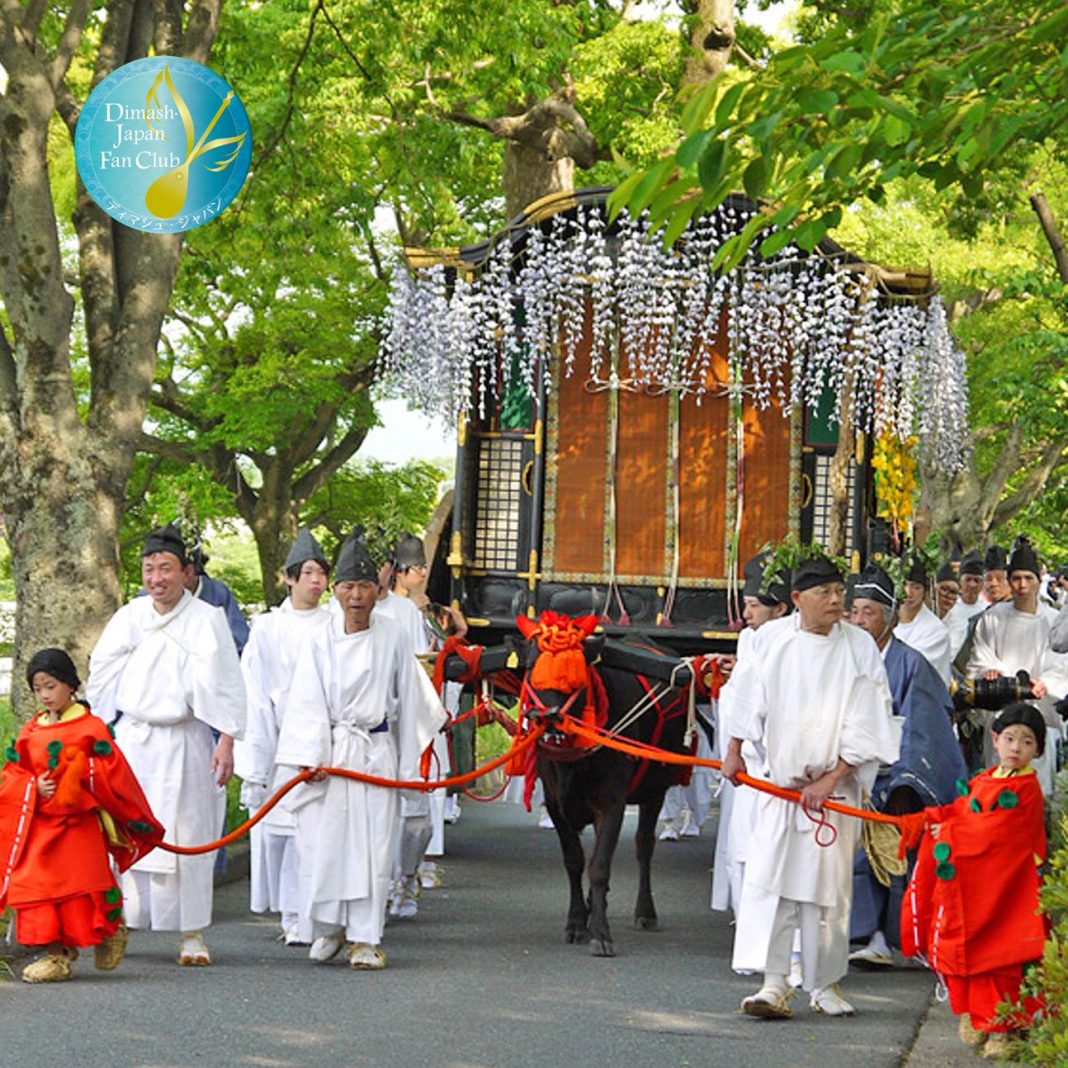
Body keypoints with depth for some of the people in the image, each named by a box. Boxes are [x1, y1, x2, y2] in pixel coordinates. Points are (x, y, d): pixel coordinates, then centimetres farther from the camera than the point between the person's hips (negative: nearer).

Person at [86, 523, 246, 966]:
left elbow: (223, 684, -6)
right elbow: (102, 679, 13)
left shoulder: (206, 620, -4)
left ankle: (192, 934, 4)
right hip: (131, 739, 3)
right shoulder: (128, 617, 6)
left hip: (184, 742, -3)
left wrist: (225, 741, -13)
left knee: (187, 837, -2)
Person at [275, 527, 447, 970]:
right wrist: (312, 756, -10)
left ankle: (366, 937, 5)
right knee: (323, 841, -2)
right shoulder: (320, 642, 2)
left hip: (376, 751, 0)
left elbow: (409, 700, 9)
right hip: (330, 751, 0)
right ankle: (327, 927, 16)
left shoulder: (391, 639, 3)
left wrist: (408, 763, 9)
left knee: (373, 843, -1)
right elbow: (309, 704, 0)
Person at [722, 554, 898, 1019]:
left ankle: (825, 985, 14)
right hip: (779, 778, 1)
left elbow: (865, 724, -5)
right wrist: (734, 751, 14)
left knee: (830, 885, 1)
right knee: (768, 877, -9)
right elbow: (749, 699, 13)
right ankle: (773, 985, -10)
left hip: (836, 785, -1)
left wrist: (831, 780, -9)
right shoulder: (771, 639, 0)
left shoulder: (859, 647, -4)